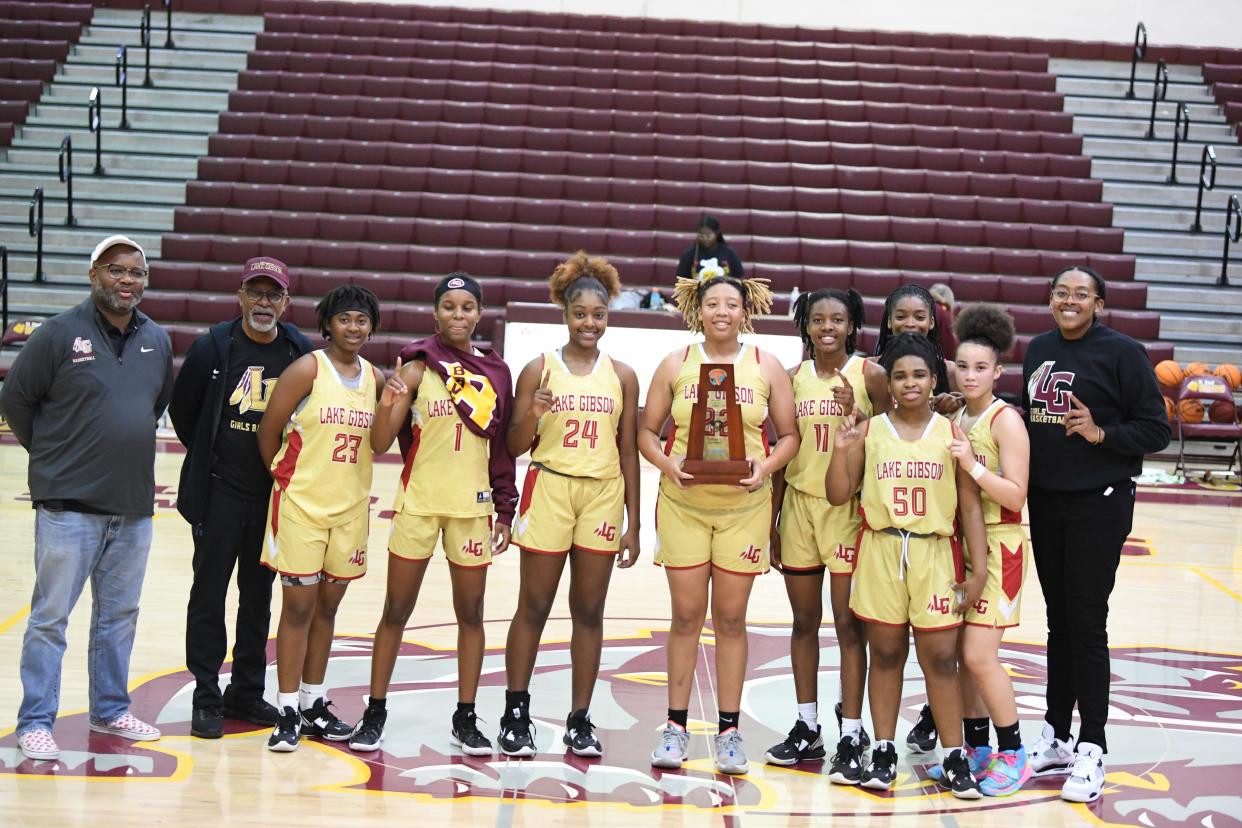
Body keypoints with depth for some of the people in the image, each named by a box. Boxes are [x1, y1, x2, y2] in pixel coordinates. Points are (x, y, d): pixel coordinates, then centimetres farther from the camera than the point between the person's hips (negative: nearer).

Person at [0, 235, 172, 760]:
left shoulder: (158, 341, 7)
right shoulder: (60, 333, -9)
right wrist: (52, 455, 3)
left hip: (134, 506, 6)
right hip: (69, 505, -5)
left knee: (120, 615, 15)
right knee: (50, 617, 1)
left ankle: (110, 711, 28)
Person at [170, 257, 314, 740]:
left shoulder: (303, 354, -1)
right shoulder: (213, 347, -5)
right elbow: (182, 409, 6)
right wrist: (209, 459, 8)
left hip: (276, 496, 2)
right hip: (219, 495, -2)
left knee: (259, 596, 12)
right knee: (209, 594, 1)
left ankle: (247, 692, 23)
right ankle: (207, 699, 8)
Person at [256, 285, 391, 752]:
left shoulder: (374, 379, 8)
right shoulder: (308, 369, -8)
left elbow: (376, 445, 6)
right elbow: (268, 430, -5)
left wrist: (389, 405, -10)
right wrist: (284, 477, 6)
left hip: (351, 508, 5)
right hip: (302, 503, -5)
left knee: (327, 606, 12)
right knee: (299, 605, -2)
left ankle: (314, 706, 23)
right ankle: (288, 713, 4)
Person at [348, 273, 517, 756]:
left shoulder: (495, 372, 6)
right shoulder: (419, 366, -4)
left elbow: (502, 447, 11)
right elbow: (381, 442, -9)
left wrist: (505, 510, 7)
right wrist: (395, 397, -27)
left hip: (473, 507, 3)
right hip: (418, 503, -3)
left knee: (471, 613, 8)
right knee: (396, 610, 4)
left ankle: (465, 719, 18)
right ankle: (375, 713, 15)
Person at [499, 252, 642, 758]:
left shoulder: (622, 376, 6)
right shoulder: (539, 370, 1)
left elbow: (628, 451, 8)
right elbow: (514, 447, 2)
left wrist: (632, 523, 5)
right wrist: (531, 416, -19)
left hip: (603, 496, 2)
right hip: (548, 490, -2)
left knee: (590, 612, 6)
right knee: (533, 607, 2)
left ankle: (580, 721, 14)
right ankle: (516, 715, 11)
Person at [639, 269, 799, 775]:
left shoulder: (767, 368, 3)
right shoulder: (675, 365, 4)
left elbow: (788, 436, 5)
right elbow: (647, 432, 5)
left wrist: (766, 467, -13)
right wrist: (667, 464, -14)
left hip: (744, 506, 0)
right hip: (683, 505, 0)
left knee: (731, 617, 4)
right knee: (686, 615, 3)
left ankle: (729, 730, 13)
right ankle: (676, 725, 13)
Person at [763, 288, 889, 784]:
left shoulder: (870, 376, -3)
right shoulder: (793, 379, 7)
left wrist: (859, 416, -19)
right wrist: (773, 520, 10)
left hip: (848, 508, -4)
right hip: (799, 506, 4)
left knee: (848, 624, -2)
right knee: (804, 622, 10)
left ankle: (851, 738, 4)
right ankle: (807, 729, 21)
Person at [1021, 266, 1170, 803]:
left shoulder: (1122, 352, -9)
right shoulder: (1039, 349, 9)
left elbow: (1155, 430, -9)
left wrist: (1101, 433, -23)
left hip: (1098, 506, -6)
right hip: (1045, 502, 6)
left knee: (1086, 625, -3)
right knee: (1058, 621, 13)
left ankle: (1091, 750, 7)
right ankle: (1055, 739, 23)